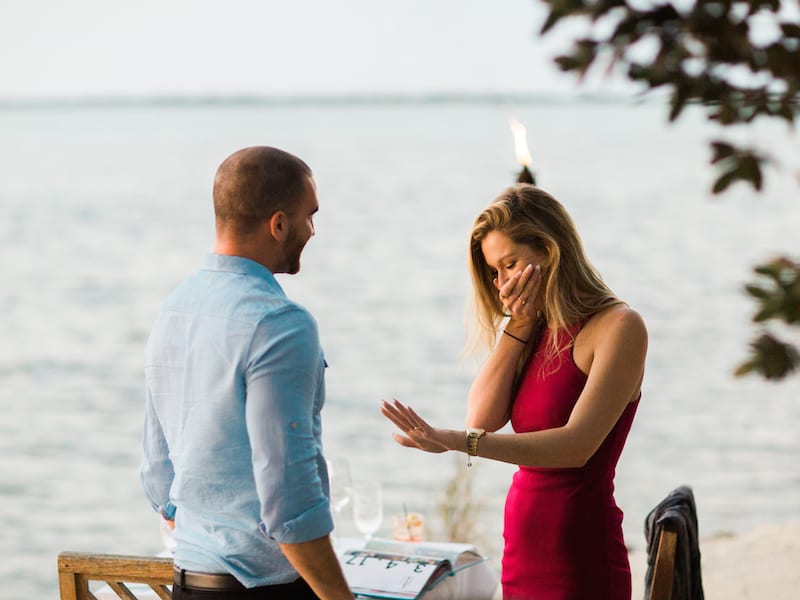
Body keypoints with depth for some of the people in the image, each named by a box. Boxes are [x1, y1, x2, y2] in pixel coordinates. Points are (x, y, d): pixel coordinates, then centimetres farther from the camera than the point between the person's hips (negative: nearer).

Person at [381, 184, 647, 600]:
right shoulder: (537, 329, 11)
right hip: (523, 545, 6)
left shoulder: (617, 326, -11)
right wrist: (517, 326, -6)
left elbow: (577, 445, -22)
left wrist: (459, 442, -30)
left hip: (579, 552, -6)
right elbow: (483, 417, 0)